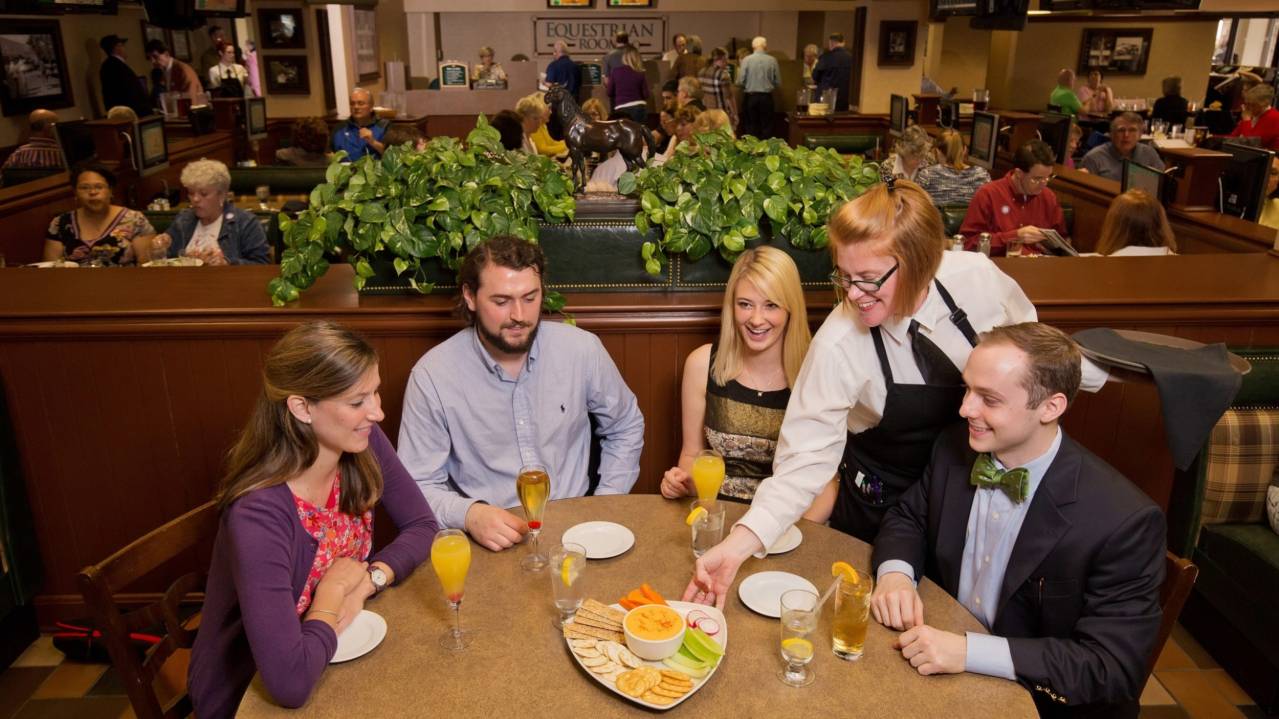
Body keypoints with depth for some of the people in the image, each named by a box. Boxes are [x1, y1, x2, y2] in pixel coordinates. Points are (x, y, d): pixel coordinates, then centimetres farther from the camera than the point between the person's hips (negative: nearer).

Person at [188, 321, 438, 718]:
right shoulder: (259, 514, -32)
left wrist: (367, 581, -18)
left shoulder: (363, 444, -14)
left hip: (330, 654, 6)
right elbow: (290, 683, -38)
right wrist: (334, 591, -22)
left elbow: (422, 525, -2)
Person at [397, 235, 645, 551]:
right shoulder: (431, 376, -11)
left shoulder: (582, 349, -5)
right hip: (488, 541, -1)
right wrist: (470, 514, -25)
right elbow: (418, 487, -5)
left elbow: (626, 428, 11)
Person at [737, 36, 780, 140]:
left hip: (750, 97, 0)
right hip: (766, 97, 0)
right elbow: (778, 83, 0)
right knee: (766, 126, 7)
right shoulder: (772, 60, -4)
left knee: (750, 127, 7)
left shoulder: (747, 60, -6)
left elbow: (740, 82, -7)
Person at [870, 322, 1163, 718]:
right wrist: (895, 573, -16)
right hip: (938, 670, 4)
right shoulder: (954, 448, -8)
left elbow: (1114, 667, -21)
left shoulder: (1123, 521, -22)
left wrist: (970, 651, -30)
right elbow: (908, 518, 6)